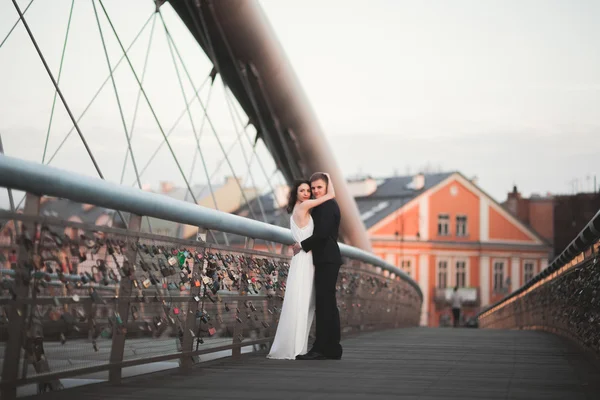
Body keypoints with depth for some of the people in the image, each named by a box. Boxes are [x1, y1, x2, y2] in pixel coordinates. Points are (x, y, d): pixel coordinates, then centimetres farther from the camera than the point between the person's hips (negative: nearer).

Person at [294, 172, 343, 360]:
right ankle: (333, 349, 13)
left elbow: (322, 233, -19)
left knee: (323, 303, -10)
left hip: (327, 260, -10)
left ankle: (321, 349, -11)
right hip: (326, 260, 10)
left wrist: (302, 245, -9)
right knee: (328, 304, 10)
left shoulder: (328, 206, -11)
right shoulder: (322, 206, 19)